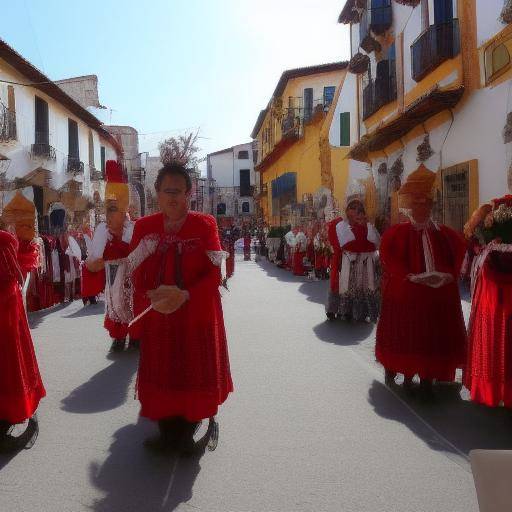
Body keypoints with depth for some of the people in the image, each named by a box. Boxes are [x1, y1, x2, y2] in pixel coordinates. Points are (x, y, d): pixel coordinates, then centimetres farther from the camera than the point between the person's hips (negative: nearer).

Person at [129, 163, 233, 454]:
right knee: (161, 375, 10)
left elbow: (215, 274, -9)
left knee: (195, 373, 8)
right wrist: (150, 297, -15)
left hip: (198, 316, -2)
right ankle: (166, 432, 31)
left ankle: (187, 434, 28)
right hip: (157, 316, 2)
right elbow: (137, 275, 4)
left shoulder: (205, 225, -6)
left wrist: (185, 296, -22)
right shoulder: (144, 227, 3)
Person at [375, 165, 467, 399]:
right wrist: (413, 277, -18)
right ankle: (407, 377, 17)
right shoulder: (396, 233, 0)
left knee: (435, 338, 3)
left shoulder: (446, 235, 11)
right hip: (405, 296, -3)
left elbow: (459, 254, 12)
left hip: (440, 297, 3)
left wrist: (447, 275, -5)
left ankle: (427, 379, 12)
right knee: (406, 336, 2)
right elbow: (388, 257, -10)